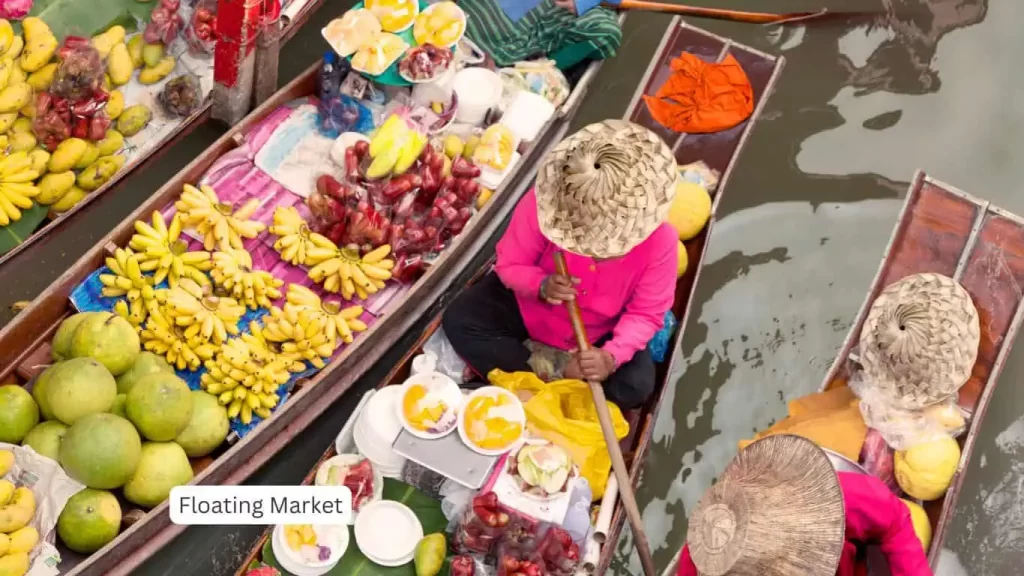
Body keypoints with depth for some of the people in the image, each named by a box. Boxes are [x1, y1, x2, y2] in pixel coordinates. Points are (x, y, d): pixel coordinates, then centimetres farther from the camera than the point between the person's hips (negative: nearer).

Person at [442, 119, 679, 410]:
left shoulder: (659, 240, -30)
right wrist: (541, 286, -39)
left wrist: (611, 357, -38)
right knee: (458, 321, -19)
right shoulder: (544, 203, -31)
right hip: (531, 303, 1)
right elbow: (509, 264, -16)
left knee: (635, 386, -24)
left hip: (599, 330, -1)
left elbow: (646, 314, -19)